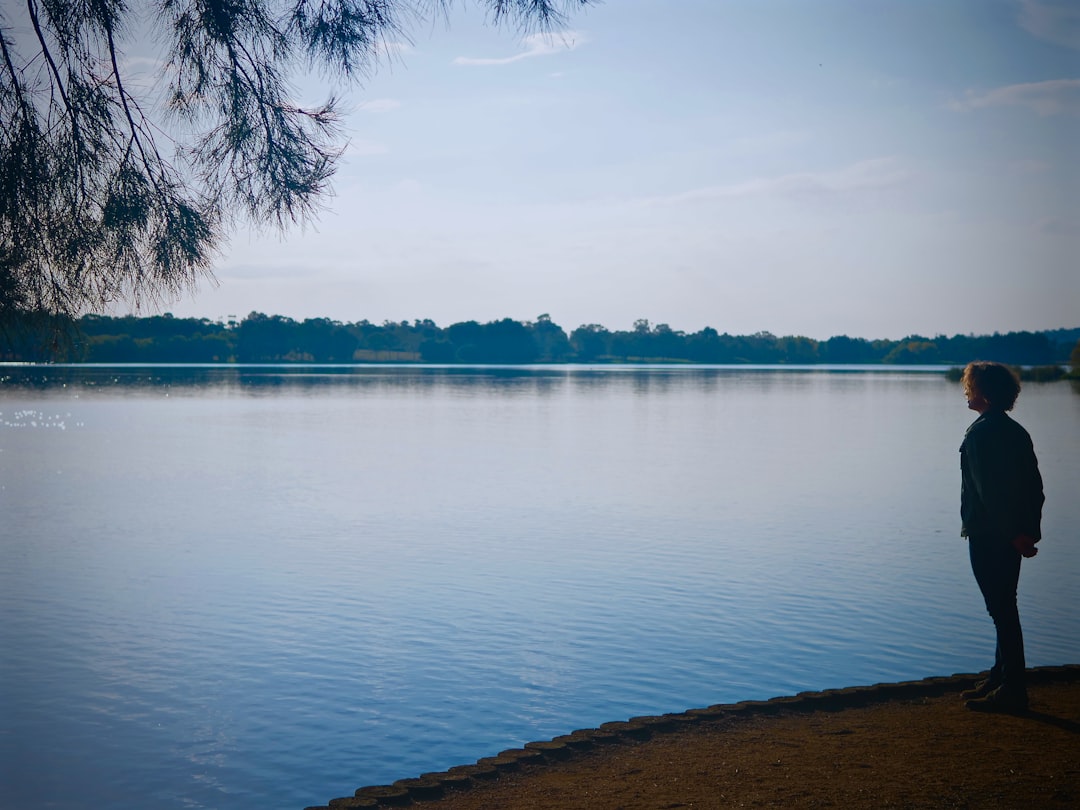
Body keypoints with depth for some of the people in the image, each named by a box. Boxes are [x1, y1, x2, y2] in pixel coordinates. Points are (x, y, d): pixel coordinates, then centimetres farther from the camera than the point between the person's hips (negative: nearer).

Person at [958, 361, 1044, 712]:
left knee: (1002, 611, -4)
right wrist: (1028, 531, 10)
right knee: (1004, 608, 17)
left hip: (989, 536, -9)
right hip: (1013, 536, 9)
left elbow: (988, 489, -20)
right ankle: (1002, 679, 27)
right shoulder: (1016, 431, 12)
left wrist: (1012, 533, -16)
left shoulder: (980, 433, -15)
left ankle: (1012, 690, 1)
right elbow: (1034, 486, 12)